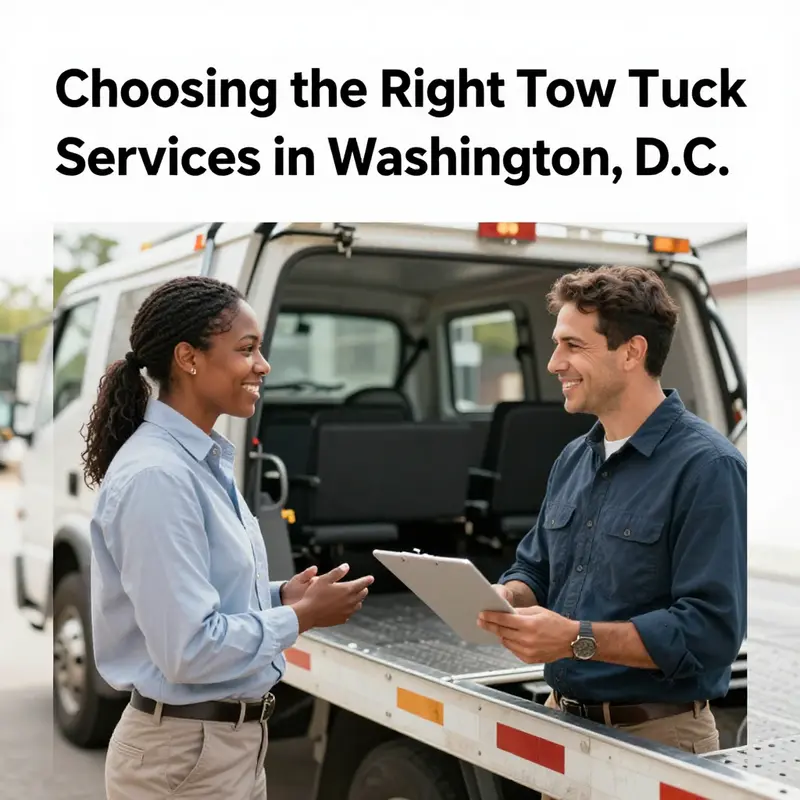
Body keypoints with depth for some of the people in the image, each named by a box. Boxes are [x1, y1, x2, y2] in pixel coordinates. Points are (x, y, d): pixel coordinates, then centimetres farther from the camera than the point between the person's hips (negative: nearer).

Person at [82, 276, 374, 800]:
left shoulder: (209, 460, 6)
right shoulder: (156, 476, -23)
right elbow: (188, 648, -26)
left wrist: (284, 595, -2)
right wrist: (303, 616, -15)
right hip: (185, 752, -8)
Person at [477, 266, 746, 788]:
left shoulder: (707, 467, -17)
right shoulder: (573, 460, 7)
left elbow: (710, 630, -23)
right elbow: (536, 570, 15)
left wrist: (578, 640, -26)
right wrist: (505, 597, -7)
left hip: (657, 739, -7)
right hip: (561, 723, 7)